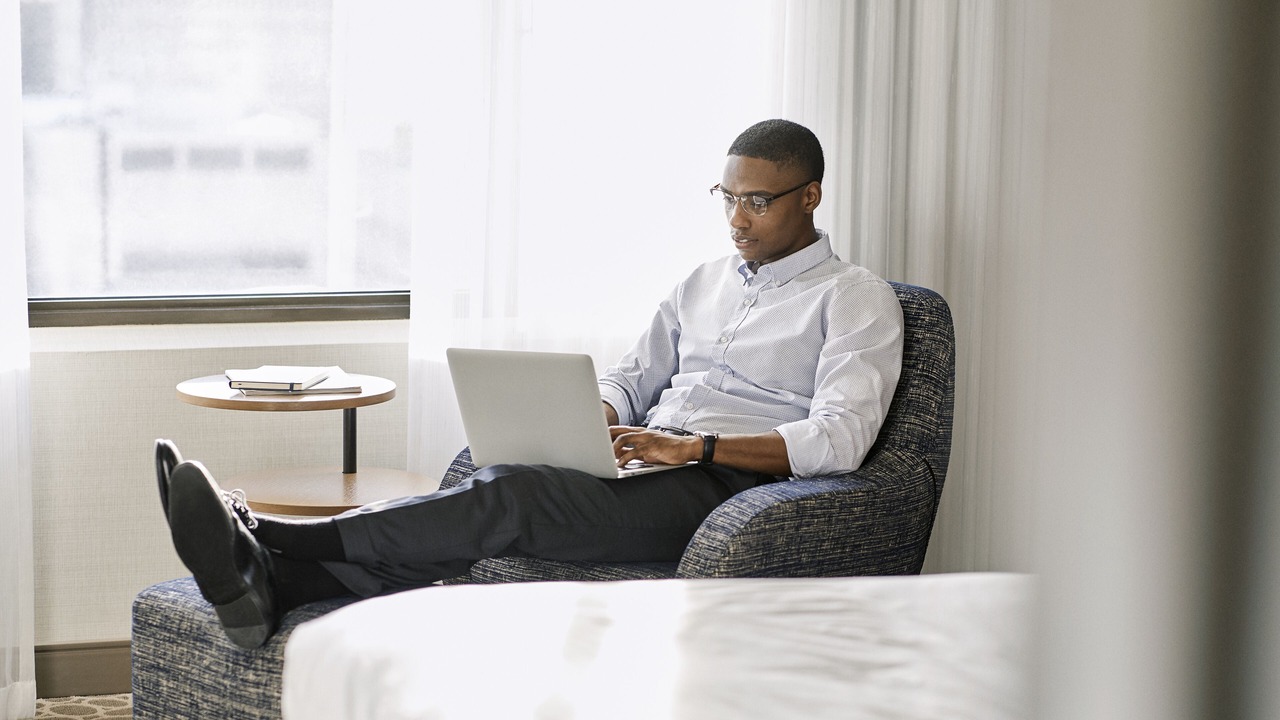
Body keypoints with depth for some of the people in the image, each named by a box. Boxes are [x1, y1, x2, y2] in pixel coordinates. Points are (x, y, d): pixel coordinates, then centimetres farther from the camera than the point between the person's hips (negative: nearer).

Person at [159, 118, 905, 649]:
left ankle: (269, 537, -39)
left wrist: (694, 447, -19)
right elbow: (630, 379, 25)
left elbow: (840, 438, -11)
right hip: (649, 466, 7)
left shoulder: (857, 299, 3)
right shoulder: (704, 282, 26)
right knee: (499, 486, -25)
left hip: (728, 484, -6)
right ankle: (271, 583, -44)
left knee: (512, 496, -29)